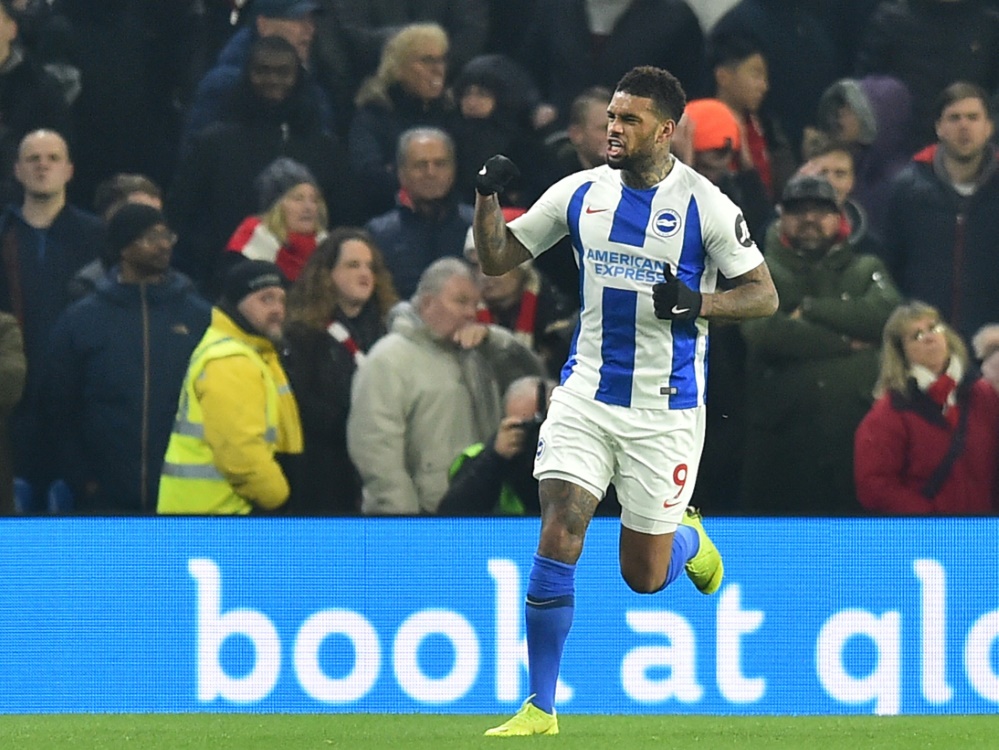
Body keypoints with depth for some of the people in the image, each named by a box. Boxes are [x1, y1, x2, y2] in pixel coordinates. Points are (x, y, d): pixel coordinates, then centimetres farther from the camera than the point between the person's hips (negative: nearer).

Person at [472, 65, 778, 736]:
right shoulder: (581, 193, 3)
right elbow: (496, 259, 11)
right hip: (586, 396, 2)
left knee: (645, 576, 4)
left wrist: (699, 304, -21)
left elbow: (764, 295, -3)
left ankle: (688, 539, 42)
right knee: (558, 539, -15)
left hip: (666, 410, -2)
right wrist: (488, 196, -7)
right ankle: (540, 708, -7)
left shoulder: (703, 203, -8)